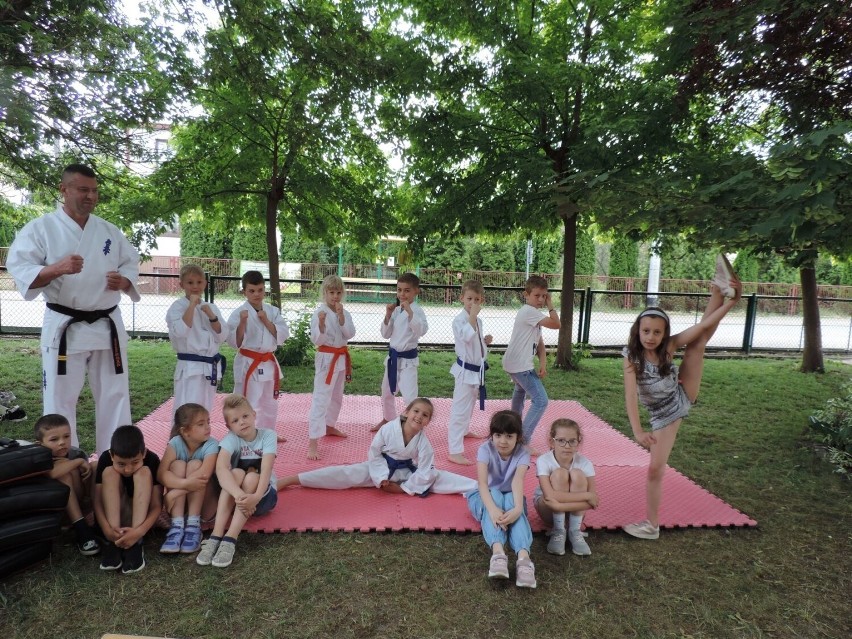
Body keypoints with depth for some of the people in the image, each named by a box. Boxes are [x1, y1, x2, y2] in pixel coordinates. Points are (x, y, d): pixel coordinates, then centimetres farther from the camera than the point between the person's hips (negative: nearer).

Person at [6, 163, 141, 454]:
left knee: (115, 396, 9)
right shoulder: (40, 228, -3)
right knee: (60, 400, 4)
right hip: (64, 327, -3)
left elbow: (132, 265, 12)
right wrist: (57, 269, -25)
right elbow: (19, 271, -8)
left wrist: (123, 281, -10)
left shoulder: (110, 231, 8)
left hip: (107, 326, 3)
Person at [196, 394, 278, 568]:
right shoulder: (231, 439, -14)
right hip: (234, 496, 1)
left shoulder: (268, 435, -14)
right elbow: (221, 468, -32)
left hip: (263, 495, 0)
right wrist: (239, 495, -48)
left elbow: (266, 470, -27)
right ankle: (215, 536, -35)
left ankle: (230, 540, -36)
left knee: (251, 477, -31)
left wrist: (256, 497, -45)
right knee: (237, 473, -30)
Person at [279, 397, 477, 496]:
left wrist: (404, 488, -14)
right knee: (347, 474, -16)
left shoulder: (423, 442, -21)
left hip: (407, 472, 1)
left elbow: (424, 472, -16)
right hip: (381, 468, -1)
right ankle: (291, 479, -18)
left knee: (437, 478, -17)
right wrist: (382, 478, -20)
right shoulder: (388, 429, -24)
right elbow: (374, 454, -14)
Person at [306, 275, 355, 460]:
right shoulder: (319, 313, -13)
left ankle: (329, 426, 42)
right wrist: (321, 323, -35)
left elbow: (349, 334, -8)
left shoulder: (344, 313, 4)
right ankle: (312, 442, -11)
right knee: (320, 399, -11)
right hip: (326, 359, -7)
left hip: (341, 358, 7)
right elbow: (317, 340, -18)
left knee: (337, 396, 21)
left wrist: (341, 316, -19)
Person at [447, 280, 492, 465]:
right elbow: (467, 336, -36)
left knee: (469, 406, 27)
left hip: (477, 370, 9)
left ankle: (463, 431, 50)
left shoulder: (477, 320, 9)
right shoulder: (459, 319, -17)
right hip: (466, 370, -9)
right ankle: (455, 452, -3)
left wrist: (485, 341, 4)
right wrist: (473, 315, -32)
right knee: (460, 410, -7)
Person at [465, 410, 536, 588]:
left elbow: (518, 481, -36)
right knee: (494, 494, -37)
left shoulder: (522, 452, -18)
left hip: (510, 497, 1)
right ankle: (498, 552, -55)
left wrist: (518, 508, -57)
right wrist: (493, 509, -54)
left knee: (511, 500, -37)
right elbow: (482, 482, -35)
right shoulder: (486, 449, -21)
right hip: (486, 497, 0)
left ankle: (524, 556, -54)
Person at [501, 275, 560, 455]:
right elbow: (556, 324, -26)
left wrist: (543, 363, -3)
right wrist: (551, 306, -12)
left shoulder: (532, 313, 13)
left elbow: (539, 342, 9)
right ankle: (523, 441, -10)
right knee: (540, 401, -13)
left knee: (520, 391, 34)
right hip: (520, 365, -11)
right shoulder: (529, 312, -18)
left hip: (516, 363, 11)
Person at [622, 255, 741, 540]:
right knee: (655, 469, -2)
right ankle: (651, 525, 12)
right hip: (662, 416, -2)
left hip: (683, 398, 3)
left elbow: (702, 327, -16)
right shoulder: (632, 357, -22)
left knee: (699, 342, -9)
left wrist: (729, 303, -24)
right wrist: (637, 431, -39)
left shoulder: (669, 346, -13)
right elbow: (630, 395, -30)